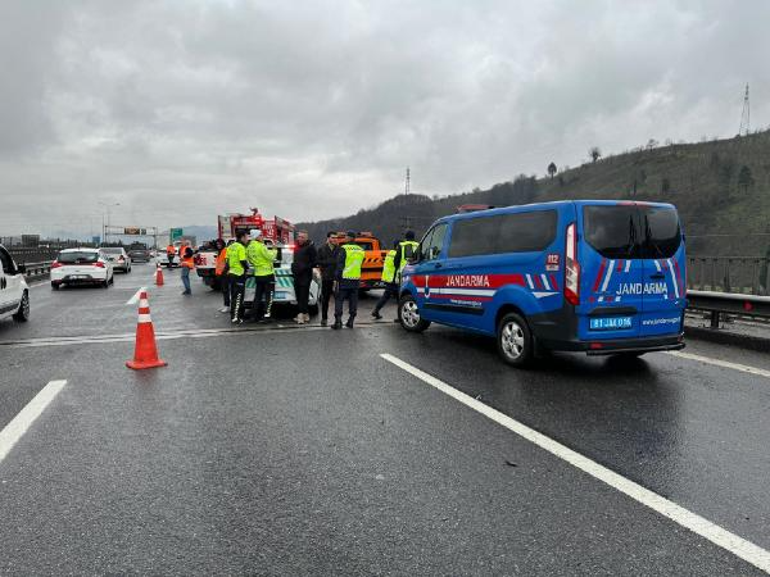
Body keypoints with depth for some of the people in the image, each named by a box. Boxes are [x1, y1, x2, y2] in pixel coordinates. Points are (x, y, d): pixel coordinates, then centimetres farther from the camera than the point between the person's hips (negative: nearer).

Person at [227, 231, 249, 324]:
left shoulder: (231, 247, 13)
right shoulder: (241, 247, -14)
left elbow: (228, 260, 15)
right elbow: (243, 261, -18)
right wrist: (247, 266, 0)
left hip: (231, 274, 9)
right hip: (239, 274, -9)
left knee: (233, 296, 14)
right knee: (238, 296, -6)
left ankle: (232, 316, 20)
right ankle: (235, 317, -9)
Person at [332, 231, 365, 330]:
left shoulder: (344, 249, -11)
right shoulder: (361, 250, 10)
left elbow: (340, 265, -13)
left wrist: (337, 277, -9)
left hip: (344, 279, -6)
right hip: (356, 280, 6)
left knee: (339, 300, 1)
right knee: (353, 301, 11)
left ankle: (338, 321, -3)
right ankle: (351, 321, 13)